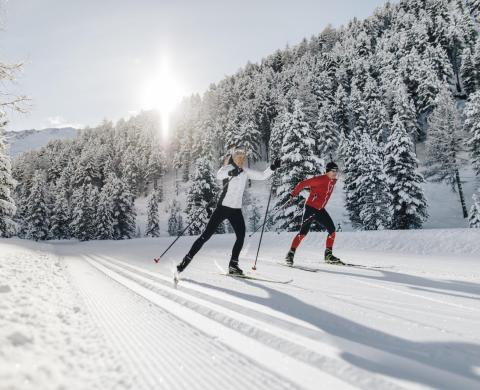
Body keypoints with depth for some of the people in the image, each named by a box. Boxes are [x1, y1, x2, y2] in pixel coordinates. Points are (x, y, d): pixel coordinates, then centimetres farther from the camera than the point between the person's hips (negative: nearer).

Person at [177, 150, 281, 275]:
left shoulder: (246, 172, 10)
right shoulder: (228, 168, -6)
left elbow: (262, 176, 12)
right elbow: (219, 175, -28)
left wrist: (272, 168, -4)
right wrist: (230, 172, -48)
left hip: (236, 210, 5)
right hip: (223, 207, -5)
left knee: (241, 237, -5)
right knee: (206, 235, -5)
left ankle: (233, 265, 9)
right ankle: (187, 259, 5)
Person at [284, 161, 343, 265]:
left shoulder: (333, 182, 8)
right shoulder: (319, 179, -16)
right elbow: (302, 184, -16)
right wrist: (293, 194, -20)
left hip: (320, 210, 8)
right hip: (311, 208, -8)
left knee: (332, 230, 2)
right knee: (303, 232, -12)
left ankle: (328, 255, 13)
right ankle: (290, 254, -3)